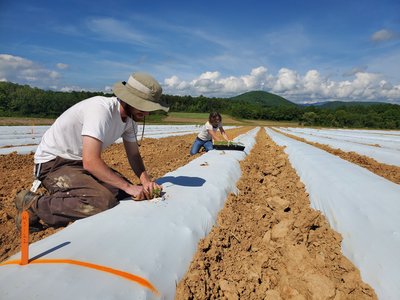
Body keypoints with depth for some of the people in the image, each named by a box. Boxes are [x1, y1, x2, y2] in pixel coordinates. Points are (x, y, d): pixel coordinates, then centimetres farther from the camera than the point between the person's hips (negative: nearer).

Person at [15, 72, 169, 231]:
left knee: (126, 192, -3)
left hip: (80, 162, 9)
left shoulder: (131, 117, -2)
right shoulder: (101, 109, -29)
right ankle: (34, 204, -9)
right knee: (103, 202, -29)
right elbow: (90, 162, -34)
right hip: (53, 163, -8)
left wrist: (145, 180, -11)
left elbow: (133, 154, 7)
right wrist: (128, 186, -30)